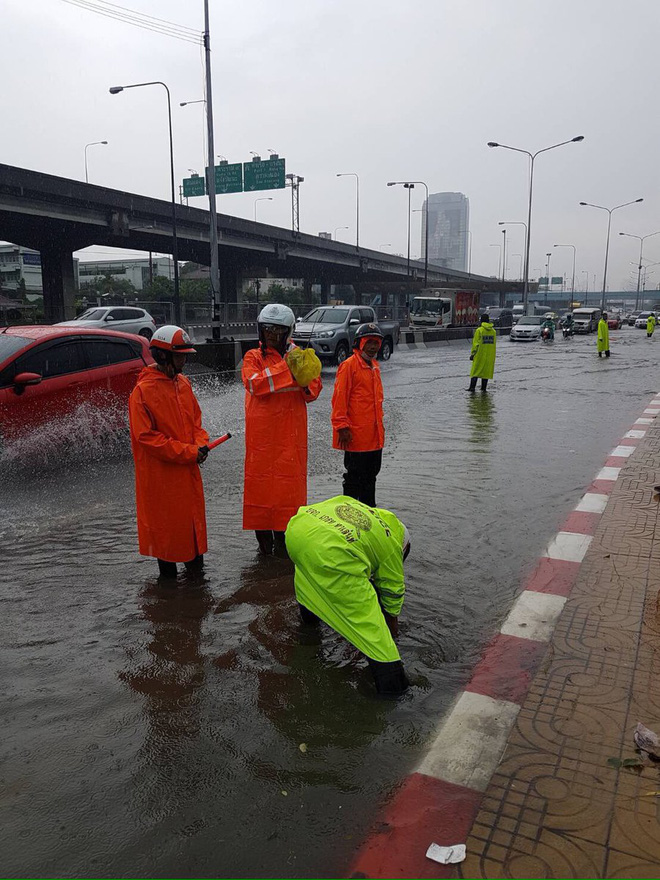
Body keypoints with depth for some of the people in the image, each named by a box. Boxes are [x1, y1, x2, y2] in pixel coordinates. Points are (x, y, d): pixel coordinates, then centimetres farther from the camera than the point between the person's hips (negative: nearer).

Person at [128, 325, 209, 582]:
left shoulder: (183, 383, 7)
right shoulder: (143, 390, -16)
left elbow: (196, 419, 16)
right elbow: (146, 436, -18)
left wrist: (201, 444, -5)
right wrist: (189, 452, -19)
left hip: (188, 469, 7)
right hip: (160, 473, -7)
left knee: (194, 515, 16)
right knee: (165, 521, 6)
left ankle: (195, 561, 33)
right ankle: (167, 570, 23)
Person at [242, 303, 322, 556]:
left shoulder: (298, 355, 11)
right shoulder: (253, 357, 2)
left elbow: (314, 390, 9)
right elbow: (255, 383, -18)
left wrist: (306, 382, -14)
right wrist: (285, 367, -22)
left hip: (291, 433, 2)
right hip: (262, 433, -2)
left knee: (290, 480, 4)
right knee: (260, 479, 2)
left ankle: (283, 533, 16)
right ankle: (263, 533, 15)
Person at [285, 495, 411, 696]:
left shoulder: (348, 503, 35)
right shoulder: (391, 541, 21)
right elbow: (393, 587, 29)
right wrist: (392, 619, 47)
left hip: (296, 529, 7)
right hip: (330, 552, -7)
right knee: (364, 610, 5)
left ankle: (309, 611, 66)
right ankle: (390, 675, 9)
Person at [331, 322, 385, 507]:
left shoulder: (374, 366, 15)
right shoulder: (349, 365, -11)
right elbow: (339, 398, -14)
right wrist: (342, 426, -18)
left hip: (374, 435, 8)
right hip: (356, 435, -8)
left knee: (371, 474, 17)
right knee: (354, 476, 0)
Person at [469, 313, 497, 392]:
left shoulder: (479, 330, -10)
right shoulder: (493, 331, 6)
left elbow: (476, 343, -12)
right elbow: (494, 344, 10)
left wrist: (472, 354, -6)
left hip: (480, 355, -4)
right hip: (490, 355, 4)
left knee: (475, 370, 0)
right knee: (486, 370, 9)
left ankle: (472, 387, -7)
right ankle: (484, 388, 10)